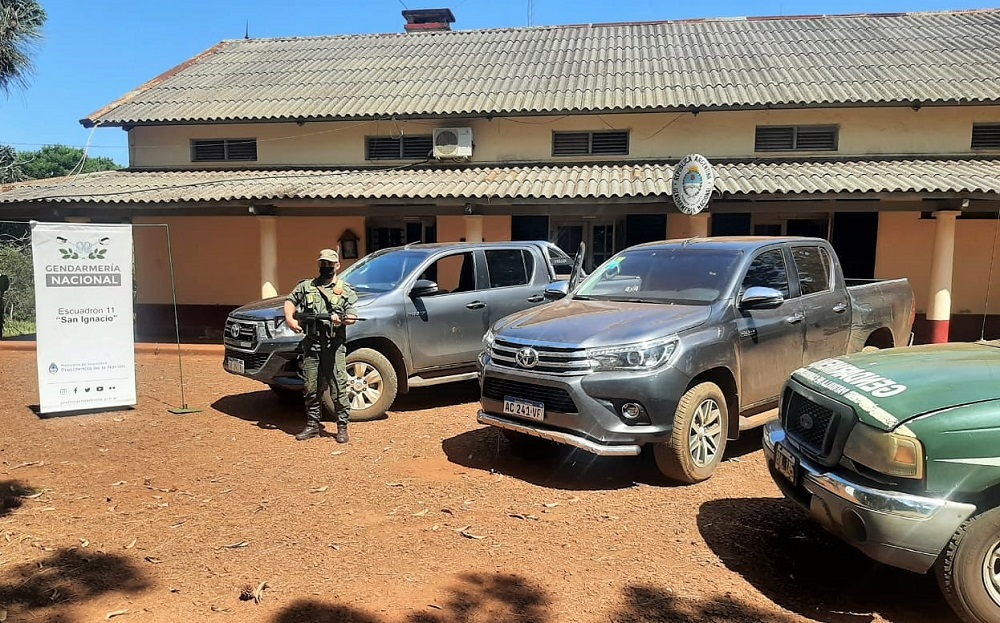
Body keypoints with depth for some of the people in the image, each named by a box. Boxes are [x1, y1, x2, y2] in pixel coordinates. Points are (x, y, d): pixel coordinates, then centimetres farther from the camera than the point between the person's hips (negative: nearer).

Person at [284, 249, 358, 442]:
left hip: (334, 346, -3)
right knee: (311, 387, 9)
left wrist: (342, 319, -22)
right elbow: (290, 301, 22)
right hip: (311, 344, 3)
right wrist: (290, 319, 4)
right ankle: (313, 425, 21)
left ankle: (342, 427, 3)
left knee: (338, 387, -5)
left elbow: (353, 317, 0)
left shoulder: (345, 290, 6)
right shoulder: (306, 286, 14)